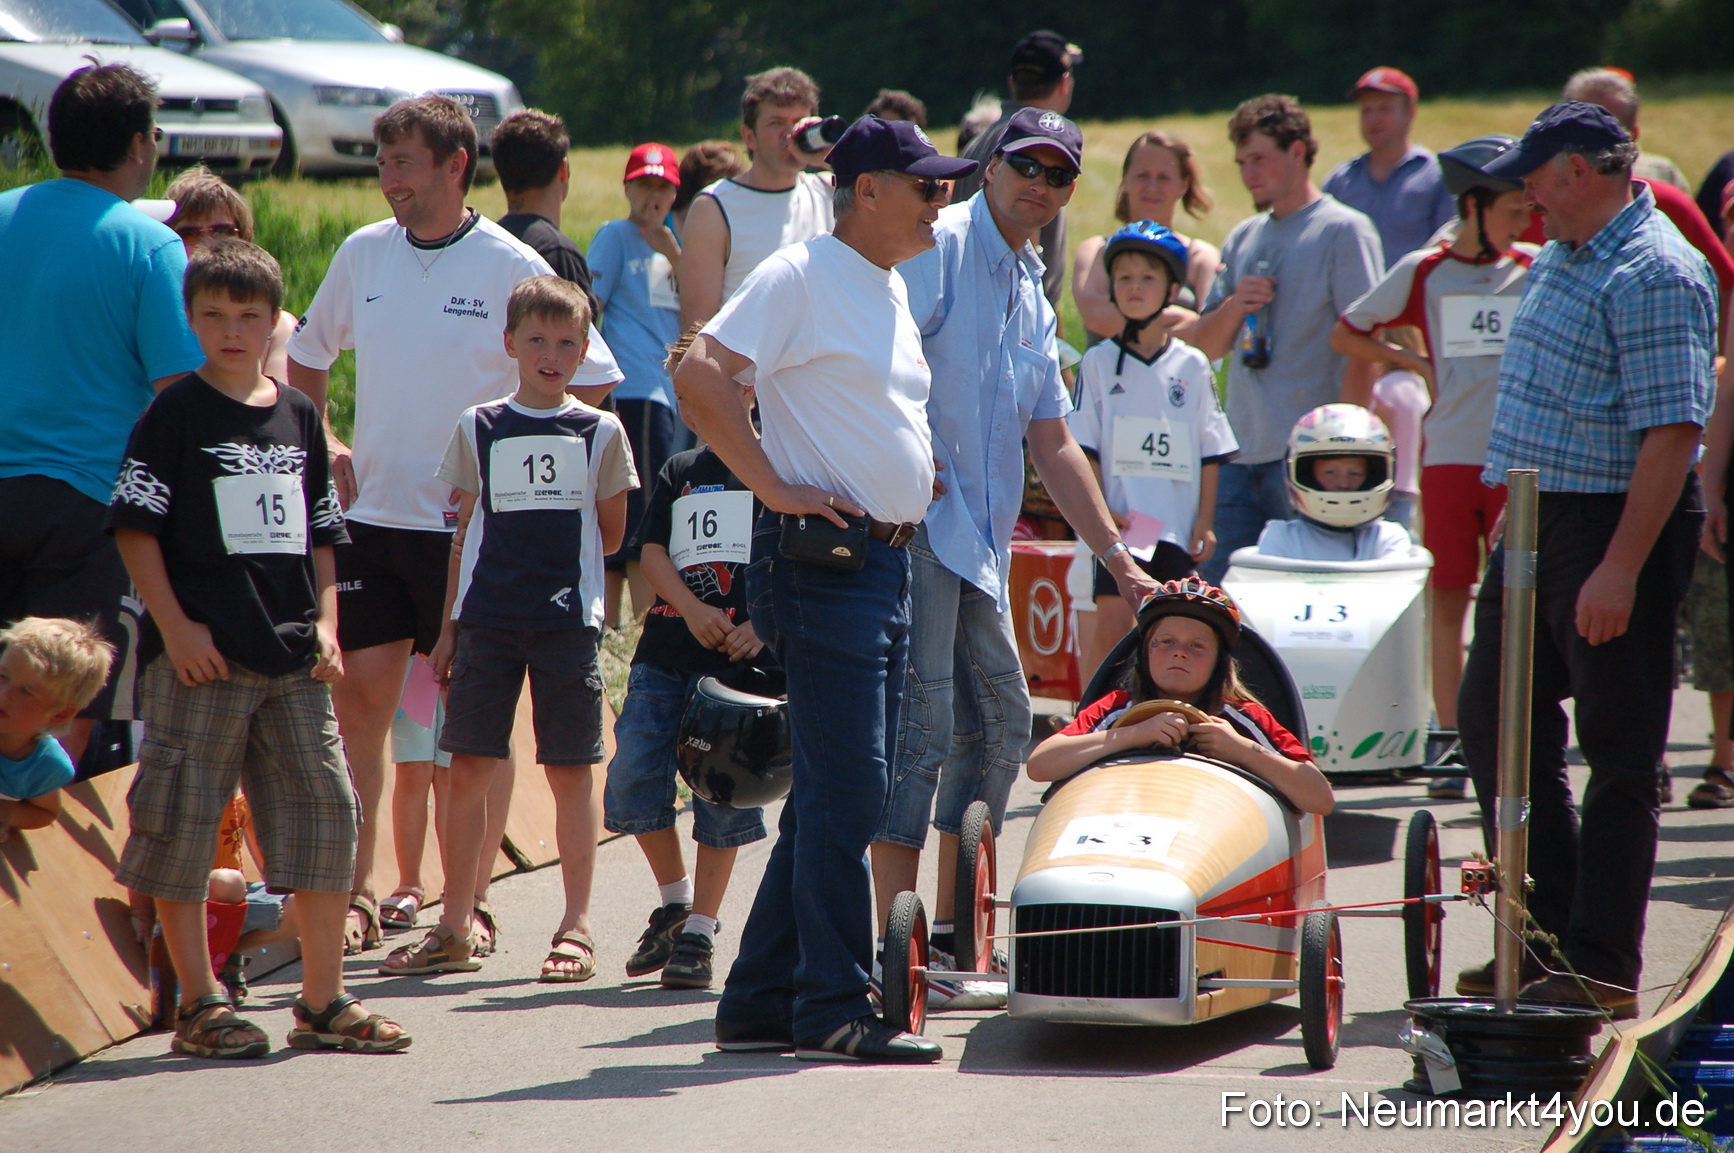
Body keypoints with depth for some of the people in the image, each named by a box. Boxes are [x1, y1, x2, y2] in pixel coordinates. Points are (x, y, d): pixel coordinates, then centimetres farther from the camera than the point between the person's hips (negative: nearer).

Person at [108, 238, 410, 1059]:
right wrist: (174, 625, -14)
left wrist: (325, 623, 8)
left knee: (326, 812, 3)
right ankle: (199, 1005, 7)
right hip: (200, 653, -5)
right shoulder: (176, 414, -2)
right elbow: (135, 527, -5)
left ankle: (323, 1001, 12)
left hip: (291, 655, 5)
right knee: (182, 821, -2)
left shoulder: (297, 416, 13)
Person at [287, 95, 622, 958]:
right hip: (370, 517, 4)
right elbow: (305, 359, 23)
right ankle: (356, 895, 7)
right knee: (357, 700, 0)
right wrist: (321, 448, 10)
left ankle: (470, 904, 7)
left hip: (469, 523, -4)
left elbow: (588, 380, -4)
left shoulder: (510, 267, -7)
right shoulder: (364, 253, 7)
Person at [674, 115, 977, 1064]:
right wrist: (776, 488, -20)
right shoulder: (801, 276, -10)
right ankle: (834, 1011, -6)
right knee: (846, 790, -10)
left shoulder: (892, 289, 19)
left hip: (888, 560, 10)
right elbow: (699, 376, -21)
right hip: (823, 559, -10)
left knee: (834, 794, 11)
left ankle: (761, 1003, 17)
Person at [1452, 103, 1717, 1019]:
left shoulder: (1654, 275, -17)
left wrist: (1621, 568, -26)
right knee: (1494, 722, 12)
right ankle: (1551, 932, 21)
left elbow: (1672, 434, -23)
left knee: (1617, 752, -1)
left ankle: (1603, 970, 5)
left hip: (1614, 530, -10)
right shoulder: (1558, 260, 14)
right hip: (1535, 523, 10)